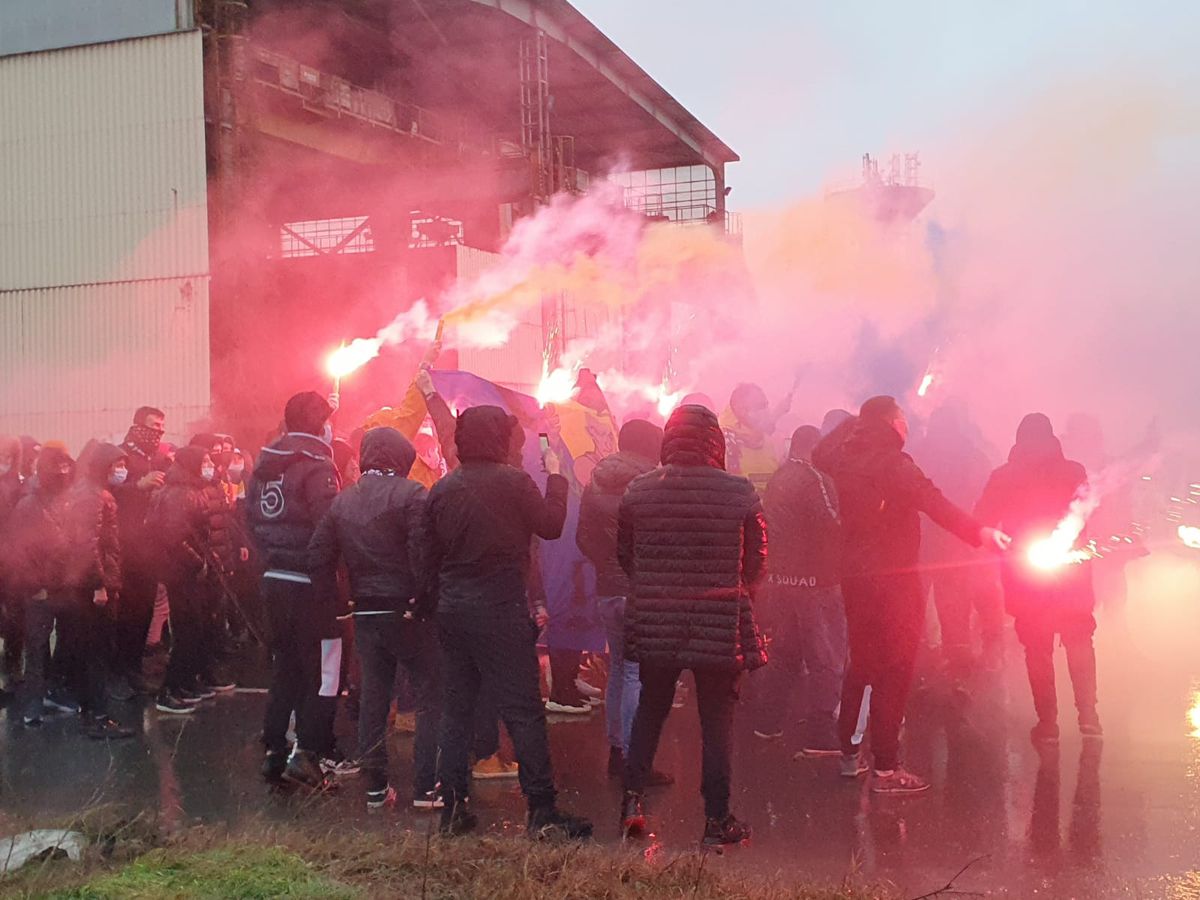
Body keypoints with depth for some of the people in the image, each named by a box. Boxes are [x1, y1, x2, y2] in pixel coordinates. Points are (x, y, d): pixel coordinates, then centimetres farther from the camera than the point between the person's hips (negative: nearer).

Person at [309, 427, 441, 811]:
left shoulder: (342, 501, 10)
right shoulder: (409, 494, -9)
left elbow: (319, 556, 8)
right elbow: (422, 550, -20)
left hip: (365, 615, 6)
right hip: (407, 611, -6)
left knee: (373, 699, 13)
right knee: (431, 697, 2)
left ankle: (375, 787, 18)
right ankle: (427, 787, -1)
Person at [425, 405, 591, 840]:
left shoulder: (442, 490, 7)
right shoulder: (514, 482, -9)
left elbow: (431, 556, 10)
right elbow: (551, 525, -2)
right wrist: (555, 476, 9)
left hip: (452, 609, 5)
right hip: (501, 608, -5)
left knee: (456, 709, 12)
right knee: (523, 710, -2)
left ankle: (453, 809, 14)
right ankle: (542, 811, -1)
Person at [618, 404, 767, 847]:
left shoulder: (638, 491, -3)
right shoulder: (740, 493, -9)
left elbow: (624, 554, 6)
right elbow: (757, 558, 0)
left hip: (653, 622, 2)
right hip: (720, 625, -2)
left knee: (650, 708, 19)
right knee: (717, 718, 8)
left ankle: (633, 797, 10)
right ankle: (717, 818, 12)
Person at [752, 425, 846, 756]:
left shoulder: (776, 480, 13)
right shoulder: (813, 478, -14)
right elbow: (835, 523, -19)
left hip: (780, 578, 8)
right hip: (815, 580, -8)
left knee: (783, 654, 20)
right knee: (826, 662, -3)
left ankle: (767, 723, 26)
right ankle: (821, 738, -6)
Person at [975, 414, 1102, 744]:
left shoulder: (1003, 478, -2)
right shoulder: (1074, 472, -3)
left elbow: (981, 522, 0)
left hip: (1024, 577, 0)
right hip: (1071, 572, 0)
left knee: (1037, 649, 7)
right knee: (1079, 643, 11)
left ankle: (1047, 721, 4)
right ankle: (1088, 715, 0)